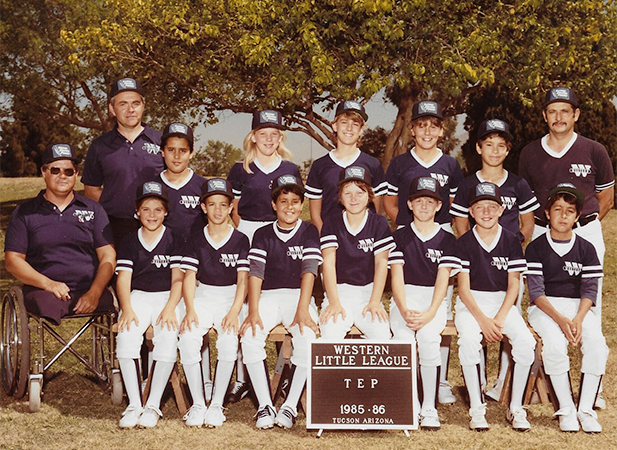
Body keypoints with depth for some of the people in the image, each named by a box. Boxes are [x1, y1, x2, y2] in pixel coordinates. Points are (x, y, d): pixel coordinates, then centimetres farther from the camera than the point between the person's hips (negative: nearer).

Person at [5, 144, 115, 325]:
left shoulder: (93, 209, 18)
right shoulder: (24, 213, 14)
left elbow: (108, 256, 10)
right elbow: (12, 259, 7)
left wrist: (94, 293, -9)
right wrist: (48, 283, -10)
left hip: (89, 291, 2)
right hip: (44, 290, -1)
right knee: (46, 303, -36)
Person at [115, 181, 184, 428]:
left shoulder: (174, 241, 6)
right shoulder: (129, 243, 12)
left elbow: (178, 278, -1)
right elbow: (123, 278, 3)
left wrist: (169, 309, -16)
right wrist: (127, 309, -14)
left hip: (168, 297, -1)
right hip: (138, 297, 2)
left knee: (167, 336, -30)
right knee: (127, 334, -28)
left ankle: (153, 405, -20)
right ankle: (134, 405, -21)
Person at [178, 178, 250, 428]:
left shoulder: (240, 240, 1)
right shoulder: (196, 240, 6)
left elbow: (243, 279, -4)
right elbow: (189, 276, 0)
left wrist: (234, 311, -19)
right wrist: (190, 309, -16)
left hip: (231, 298, -2)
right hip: (202, 297, 2)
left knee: (229, 338, -30)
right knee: (187, 337, -26)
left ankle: (217, 404, -16)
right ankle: (197, 404, -14)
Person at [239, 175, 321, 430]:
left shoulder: (309, 232, 5)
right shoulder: (263, 235, 9)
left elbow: (309, 270, -8)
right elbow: (256, 273, -2)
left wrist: (302, 310, -22)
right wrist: (253, 312, -18)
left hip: (299, 296, -1)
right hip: (268, 296, 1)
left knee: (308, 338, -31)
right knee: (250, 336, -28)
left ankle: (291, 406, -19)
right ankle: (265, 406, -19)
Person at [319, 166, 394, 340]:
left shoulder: (379, 223, 6)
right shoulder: (332, 224, 6)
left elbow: (381, 262, -1)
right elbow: (329, 262, -4)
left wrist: (375, 302, -13)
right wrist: (334, 302, -16)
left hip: (368, 291, 1)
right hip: (339, 290, 0)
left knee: (381, 333, -25)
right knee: (330, 332, -28)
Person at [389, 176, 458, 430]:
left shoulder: (446, 240, 9)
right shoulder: (399, 237, 11)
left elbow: (442, 280, -2)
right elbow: (396, 277, 1)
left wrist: (429, 313, -17)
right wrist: (405, 311, -16)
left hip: (434, 299, -1)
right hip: (404, 298, 1)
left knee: (428, 338, -30)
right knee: (403, 338, -29)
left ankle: (429, 409, -20)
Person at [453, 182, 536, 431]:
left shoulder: (511, 241, 3)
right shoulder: (464, 243, -1)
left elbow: (513, 286, 0)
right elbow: (464, 287, -5)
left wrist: (499, 319, -14)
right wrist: (483, 320, -18)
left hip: (503, 301, 2)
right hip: (471, 303, -2)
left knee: (526, 341, -26)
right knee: (469, 339, -33)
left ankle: (516, 408, -12)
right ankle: (476, 408, -21)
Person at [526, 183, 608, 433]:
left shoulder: (586, 249, 6)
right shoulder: (536, 248, -1)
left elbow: (590, 289, 1)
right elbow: (536, 291, -9)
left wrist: (578, 319, -18)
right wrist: (560, 320, -22)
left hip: (579, 307, 2)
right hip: (545, 307, -2)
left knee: (597, 344, -26)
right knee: (554, 344, -32)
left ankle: (586, 409, -16)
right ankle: (566, 409, -18)